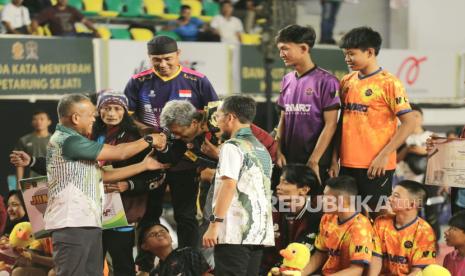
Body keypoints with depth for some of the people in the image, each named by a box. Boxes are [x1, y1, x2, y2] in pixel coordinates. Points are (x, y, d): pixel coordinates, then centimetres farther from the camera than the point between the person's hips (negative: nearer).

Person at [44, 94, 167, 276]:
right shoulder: (66, 140, -13)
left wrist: (144, 165, 20)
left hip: (89, 223, 10)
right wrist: (149, 140, 4)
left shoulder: (73, 141, 21)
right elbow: (118, 153, -11)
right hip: (72, 224, -10)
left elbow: (103, 175, 21)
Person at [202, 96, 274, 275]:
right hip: (260, 232, 8)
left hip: (234, 233, -8)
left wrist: (214, 224, -18)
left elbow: (229, 185, -16)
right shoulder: (262, 149, 19)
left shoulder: (233, 146, -6)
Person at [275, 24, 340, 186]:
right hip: (288, 161, 6)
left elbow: (330, 125, -10)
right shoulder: (287, 80, 11)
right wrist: (279, 152, 3)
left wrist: (313, 161, -14)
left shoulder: (326, 81, -8)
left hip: (317, 164, -6)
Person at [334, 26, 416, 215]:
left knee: (376, 216, -1)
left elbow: (409, 123, -12)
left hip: (376, 167, -6)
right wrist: (335, 157, 7)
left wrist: (384, 155, -16)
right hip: (347, 164, 6)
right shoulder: (346, 82, 10)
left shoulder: (388, 83, -8)